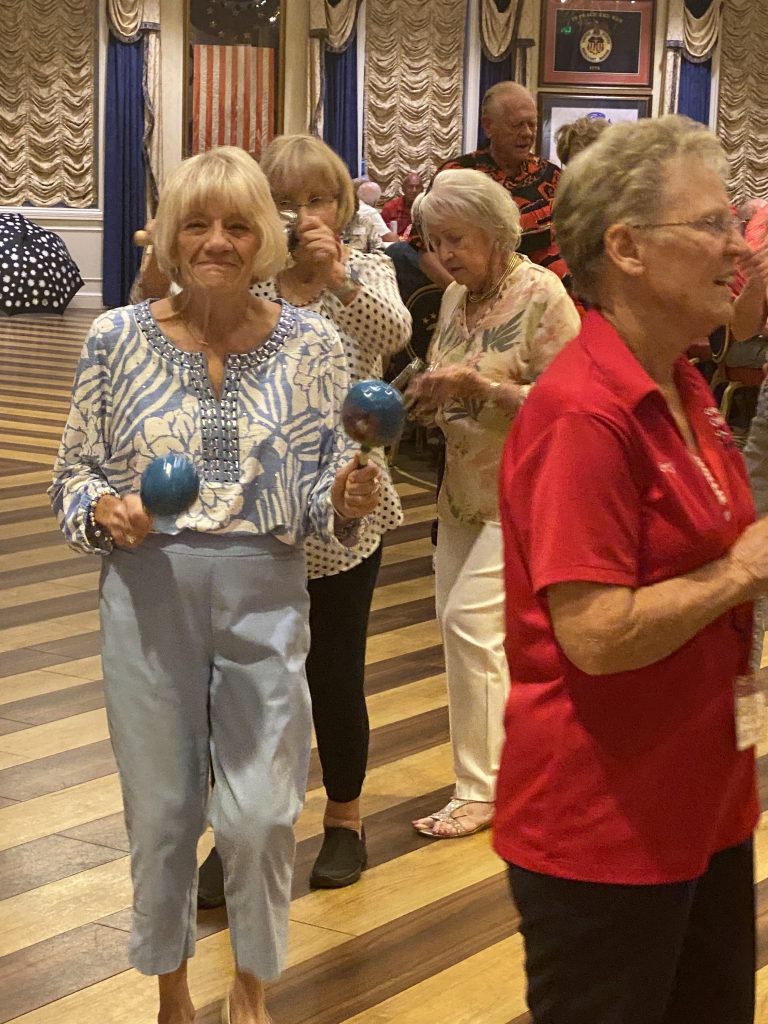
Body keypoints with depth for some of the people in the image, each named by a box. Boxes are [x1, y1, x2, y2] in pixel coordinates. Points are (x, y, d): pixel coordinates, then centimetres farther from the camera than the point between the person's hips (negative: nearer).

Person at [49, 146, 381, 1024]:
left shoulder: (311, 344, -2)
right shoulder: (117, 339, -3)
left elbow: (326, 492, 3)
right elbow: (73, 475, 4)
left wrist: (345, 501, -18)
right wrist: (104, 511, -16)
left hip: (266, 597, 0)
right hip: (148, 596, 0)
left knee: (262, 814, 4)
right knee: (160, 811, 11)